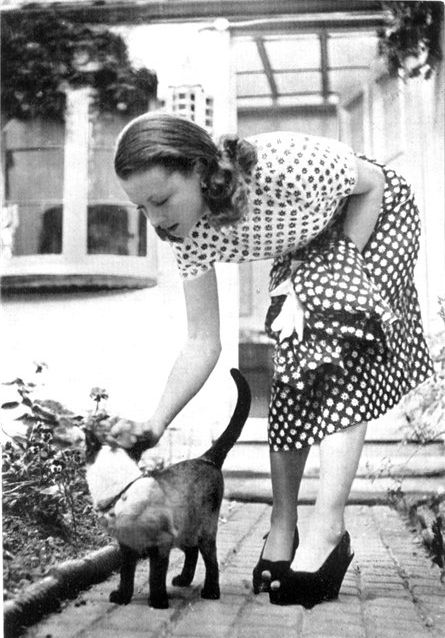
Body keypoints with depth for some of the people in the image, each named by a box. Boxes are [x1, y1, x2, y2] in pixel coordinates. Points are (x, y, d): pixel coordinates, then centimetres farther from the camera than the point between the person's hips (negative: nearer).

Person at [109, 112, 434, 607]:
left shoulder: (283, 168, -41)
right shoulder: (191, 234, -23)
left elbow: (372, 184, -21)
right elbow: (202, 344, -19)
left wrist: (338, 272, -24)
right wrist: (155, 424, -30)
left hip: (374, 215, -5)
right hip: (308, 243, 5)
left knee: (338, 350, -23)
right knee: (293, 366, -7)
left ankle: (328, 527, -22)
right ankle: (282, 525, 4)